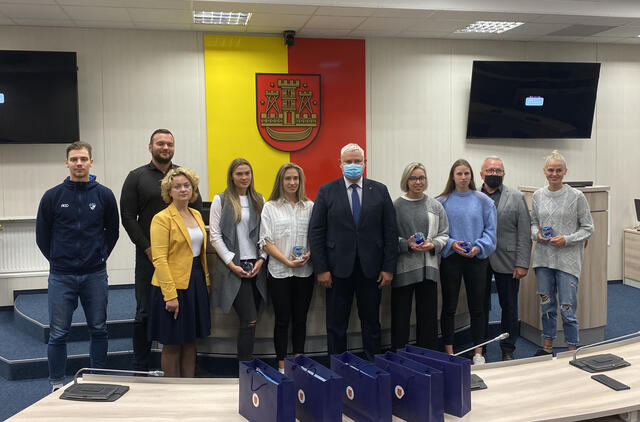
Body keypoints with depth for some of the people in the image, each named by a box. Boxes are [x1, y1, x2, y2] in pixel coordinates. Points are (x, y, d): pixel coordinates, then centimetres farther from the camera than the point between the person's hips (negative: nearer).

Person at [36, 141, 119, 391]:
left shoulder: (104, 195, 1)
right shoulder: (53, 196, -1)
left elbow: (112, 231, 12)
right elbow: (42, 235, 7)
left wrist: (99, 257, 8)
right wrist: (58, 260, 9)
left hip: (95, 275, 1)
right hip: (61, 276, -1)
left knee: (99, 330, 10)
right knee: (58, 334, 5)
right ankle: (57, 385, 17)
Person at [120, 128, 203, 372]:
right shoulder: (137, 177, 5)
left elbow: (198, 211, 11)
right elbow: (128, 217, 0)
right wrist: (148, 248, -8)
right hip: (148, 255, -2)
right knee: (145, 313, 3)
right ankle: (140, 368, 14)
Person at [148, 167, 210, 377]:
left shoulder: (196, 215, 12)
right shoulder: (162, 218, -10)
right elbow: (160, 259, -15)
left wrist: (205, 281, 10)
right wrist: (170, 294, -20)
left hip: (196, 283, 7)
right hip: (174, 285, -7)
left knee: (190, 341, 14)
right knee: (172, 345, 4)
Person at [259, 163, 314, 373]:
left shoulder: (309, 206, 8)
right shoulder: (270, 207, 1)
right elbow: (266, 242, -4)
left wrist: (309, 254, -10)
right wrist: (287, 261, -14)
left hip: (304, 272, 2)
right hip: (279, 272, -2)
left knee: (300, 319, 9)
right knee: (282, 320, 3)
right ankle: (282, 366, 13)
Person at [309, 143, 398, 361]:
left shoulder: (380, 190, 5)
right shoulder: (327, 191, 2)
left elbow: (390, 231, 4)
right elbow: (316, 232, -1)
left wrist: (389, 267, -2)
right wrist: (321, 269, -8)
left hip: (371, 268, 1)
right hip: (338, 268, -1)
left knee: (371, 322, 11)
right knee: (336, 324, 7)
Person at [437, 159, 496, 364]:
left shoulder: (483, 201, 2)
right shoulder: (442, 202, 1)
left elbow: (490, 230, 2)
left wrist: (479, 247, -12)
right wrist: (451, 243, -13)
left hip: (477, 259, 0)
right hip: (451, 258, 0)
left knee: (477, 307, 6)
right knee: (449, 307, 5)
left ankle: (478, 353, 17)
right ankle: (449, 353, 16)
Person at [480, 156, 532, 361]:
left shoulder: (516, 197, 2)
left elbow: (524, 234, -1)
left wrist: (522, 264, -7)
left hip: (507, 263, -1)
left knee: (509, 307, 8)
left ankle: (508, 350, 22)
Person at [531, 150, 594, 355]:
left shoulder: (576, 196, -4)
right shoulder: (538, 195, 7)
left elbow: (588, 228, -1)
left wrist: (567, 239, -14)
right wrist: (536, 233, -5)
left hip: (567, 260, -4)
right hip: (543, 258, 4)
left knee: (567, 308, -3)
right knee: (546, 305, 14)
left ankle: (572, 351, 11)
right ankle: (547, 346, 27)